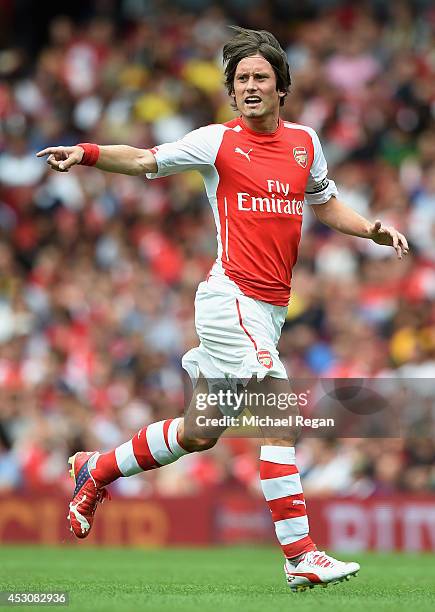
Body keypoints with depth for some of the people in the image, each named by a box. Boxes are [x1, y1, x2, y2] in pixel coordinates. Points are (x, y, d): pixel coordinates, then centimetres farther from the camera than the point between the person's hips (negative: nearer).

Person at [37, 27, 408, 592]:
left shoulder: (305, 141, 14)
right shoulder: (217, 141, -2)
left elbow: (325, 204, 27)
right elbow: (143, 161, 2)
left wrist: (375, 230, 12)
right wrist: (86, 153, -14)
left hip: (270, 307, 7)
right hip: (232, 296, -7)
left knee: (199, 434, 14)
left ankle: (94, 471, 33)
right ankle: (300, 556, -14)